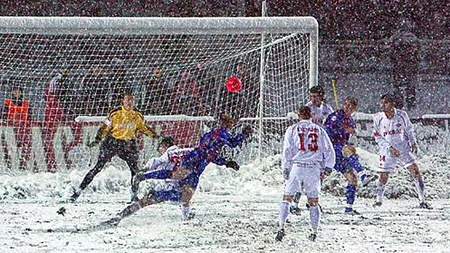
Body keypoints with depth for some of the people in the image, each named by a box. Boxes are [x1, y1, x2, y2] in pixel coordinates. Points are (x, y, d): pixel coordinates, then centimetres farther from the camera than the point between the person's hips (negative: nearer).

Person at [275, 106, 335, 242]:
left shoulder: (292, 129, 5)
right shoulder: (319, 130, 10)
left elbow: (287, 150, 0)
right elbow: (329, 150, 10)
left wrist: (285, 168, 7)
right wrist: (328, 167, 21)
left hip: (297, 166, -1)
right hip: (314, 168, 2)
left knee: (287, 198, 5)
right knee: (313, 202, 11)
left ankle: (282, 228, -9)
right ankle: (314, 232, 7)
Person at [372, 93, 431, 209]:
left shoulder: (402, 115, -7)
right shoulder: (378, 118, -9)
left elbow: (409, 130, 10)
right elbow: (378, 137, -4)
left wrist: (413, 142, -2)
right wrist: (389, 147, -15)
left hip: (404, 149, 1)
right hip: (388, 151, -1)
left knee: (415, 171, -9)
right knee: (383, 176, -1)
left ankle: (422, 201, -1)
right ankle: (379, 200, 23)